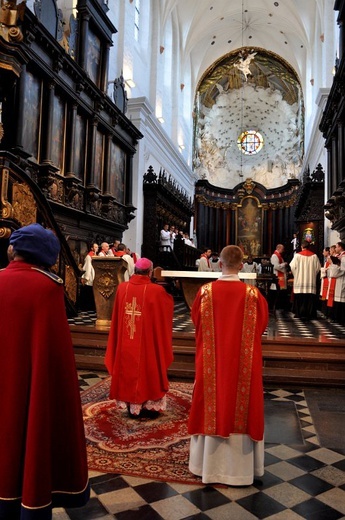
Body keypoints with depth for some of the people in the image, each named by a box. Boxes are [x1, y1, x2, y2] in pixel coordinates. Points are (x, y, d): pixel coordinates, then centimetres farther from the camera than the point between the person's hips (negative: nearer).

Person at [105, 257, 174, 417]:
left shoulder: (122, 287, -6)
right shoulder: (157, 291, -16)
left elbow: (117, 317, 7)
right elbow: (166, 312, 3)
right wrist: (167, 295, 22)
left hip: (126, 344, 3)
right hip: (148, 343, -3)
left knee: (128, 370, 16)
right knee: (148, 370, 14)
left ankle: (131, 405, 27)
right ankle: (150, 404, 25)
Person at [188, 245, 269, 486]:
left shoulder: (205, 291, -10)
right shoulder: (253, 294, -12)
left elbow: (196, 322, 3)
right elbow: (262, 325, 0)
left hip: (211, 360, 1)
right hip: (243, 361, -1)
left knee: (212, 406, 13)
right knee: (241, 407, 12)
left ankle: (209, 463, 28)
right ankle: (239, 464, 24)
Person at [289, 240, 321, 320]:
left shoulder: (298, 255, -5)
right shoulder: (314, 256, 1)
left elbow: (292, 266, -5)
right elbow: (318, 268, 4)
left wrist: (295, 274, 13)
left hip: (299, 280, -1)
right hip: (311, 280, 2)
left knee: (300, 297, 3)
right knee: (310, 298, 3)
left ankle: (300, 313, 6)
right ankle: (310, 313, 3)